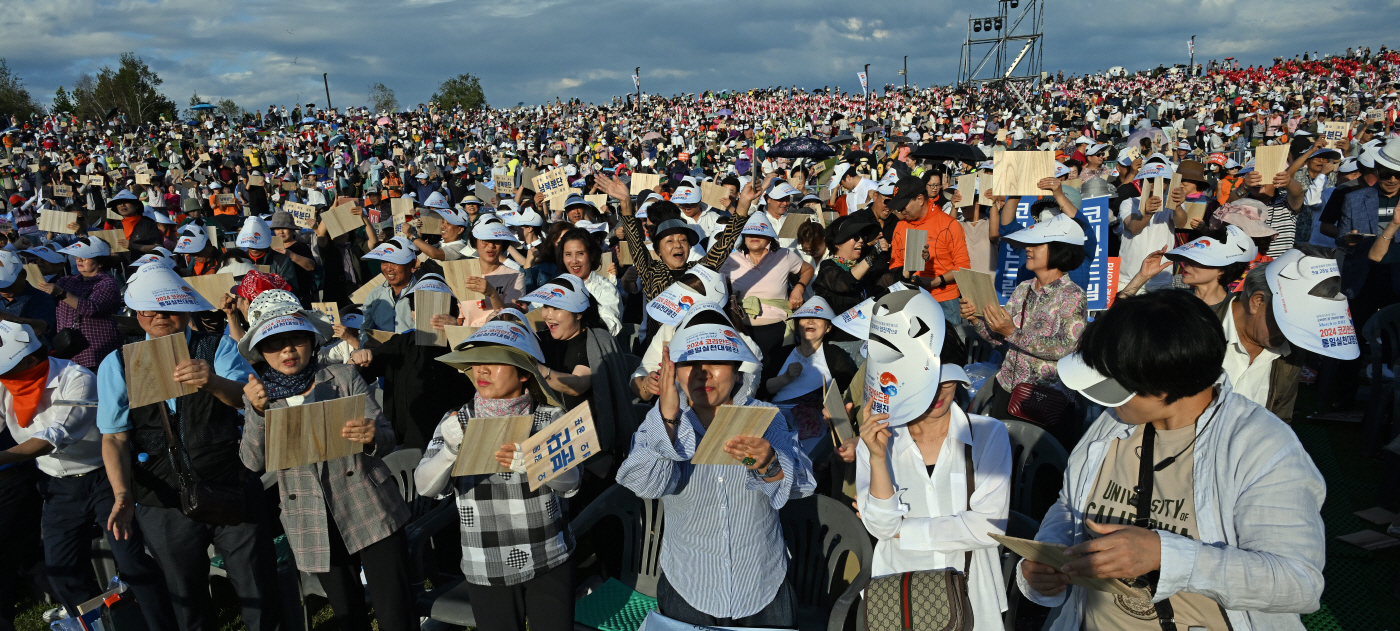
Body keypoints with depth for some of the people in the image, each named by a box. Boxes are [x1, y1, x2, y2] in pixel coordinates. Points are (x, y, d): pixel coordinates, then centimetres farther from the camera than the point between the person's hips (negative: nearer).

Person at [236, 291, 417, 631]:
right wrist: (258, 412, -19)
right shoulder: (258, 395, 5)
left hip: (369, 511, -2)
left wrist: (371, 437, -28)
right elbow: (254, 462, -4)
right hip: (315, 527, 3)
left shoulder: (343, 377, -2)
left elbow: (387, 438, -4)